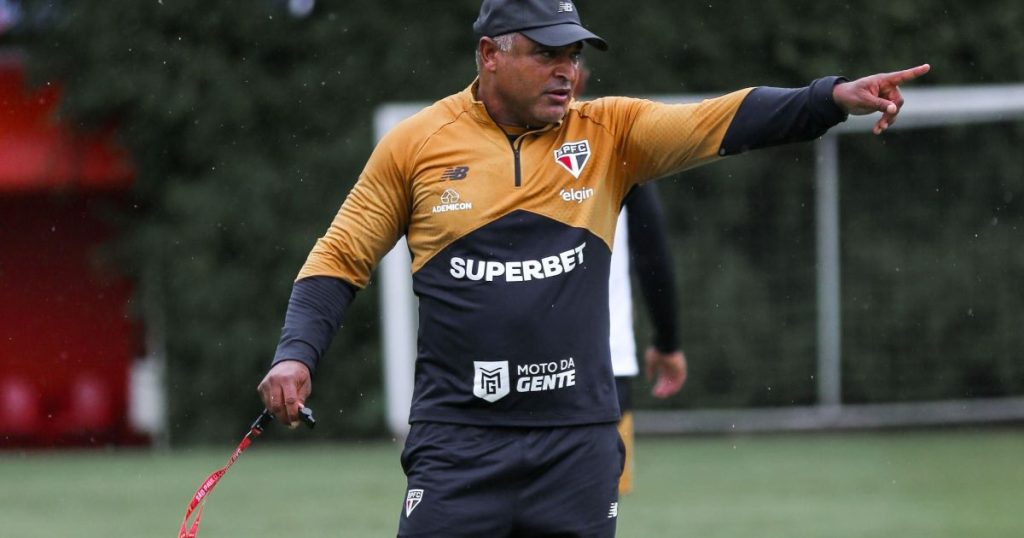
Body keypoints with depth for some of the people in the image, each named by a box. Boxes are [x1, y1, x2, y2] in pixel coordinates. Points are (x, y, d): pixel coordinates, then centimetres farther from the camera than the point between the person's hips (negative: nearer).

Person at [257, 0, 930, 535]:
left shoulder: (609, 133, 4)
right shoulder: (415, 143, 2)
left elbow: (722, 121, -9)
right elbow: (342, 258, 9)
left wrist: (834, 97, -24)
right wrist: (296, 354, -6)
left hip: (579, 440, 2)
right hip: (457, 440, -2)